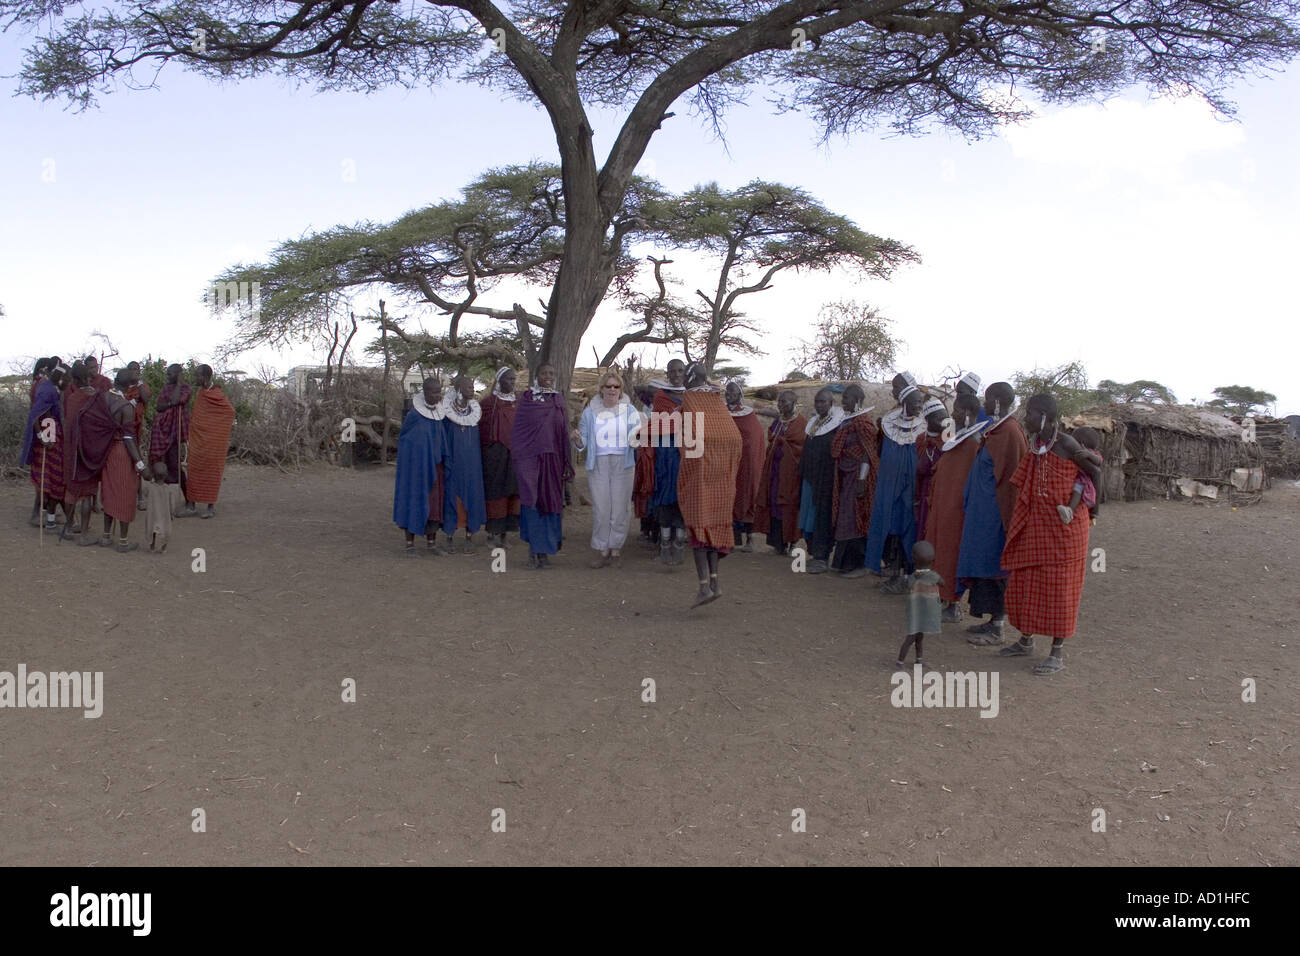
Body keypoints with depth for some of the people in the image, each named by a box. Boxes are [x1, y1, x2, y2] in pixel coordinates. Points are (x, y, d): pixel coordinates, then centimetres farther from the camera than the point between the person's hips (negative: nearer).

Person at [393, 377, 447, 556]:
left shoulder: (441, 413, 1)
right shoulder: (413, 414, -14)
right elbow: (402, 437, 0)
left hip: (434, 465, 5)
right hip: (415, 463, -5)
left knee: (434, 501, 7)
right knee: (413, 500, 0)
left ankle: (431, 542, 18)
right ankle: (409, 544, 8)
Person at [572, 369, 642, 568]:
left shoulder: (630, 410, 7)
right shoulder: (590, 412, 9)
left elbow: (636, 438, 1)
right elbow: (583, 442, 10)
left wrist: (638, 438, -22)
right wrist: (577, 439, -12)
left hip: (623, 464, 0)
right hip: (598, 464, 0)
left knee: (620, 507, 0)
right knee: (600, 508, -3)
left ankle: (616, 549, 11)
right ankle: (601, 549, 7)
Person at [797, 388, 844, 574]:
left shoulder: (838, 424, -9)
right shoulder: (813, 424, 16)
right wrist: (803, 474, 17)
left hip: (826, 480, -8)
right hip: (810, 478, 8)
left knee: (822, 516, -6)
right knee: (809, 515, 9)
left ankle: (822, 558, -3)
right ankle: (814, 553, 17)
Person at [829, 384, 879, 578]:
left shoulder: (861, 422, -14)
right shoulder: (847, 420, 12)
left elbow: (867, 453, -18)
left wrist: (861, 480, -22)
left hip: (856, 477, -9)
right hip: (846, 477, 9)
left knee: (853, 519, -4)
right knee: (847, 519, 12)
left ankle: (858, 564, 3)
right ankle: (849, 562, 19)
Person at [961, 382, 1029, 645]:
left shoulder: (1009, 432, -19)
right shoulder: (997, 429, 11)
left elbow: (1008, 479, -21)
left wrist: (1003, 515, -20)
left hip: (994, 511, -10)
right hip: (984, 510, 10)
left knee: (994, 564, -3)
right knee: (987, 564, 14)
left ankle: (996, 629, 4)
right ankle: (994, 620, 23)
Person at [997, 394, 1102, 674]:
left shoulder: (1066, 445, -16)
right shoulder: (1035, 446, 7)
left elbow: (1095, 472, -7)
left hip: (1062, 526, -8)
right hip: (1033, 526, 8)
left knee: (1057, 588, 0)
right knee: (1024, 581, 14)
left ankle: (1058, 654, 9)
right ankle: (1025, 641, 29)